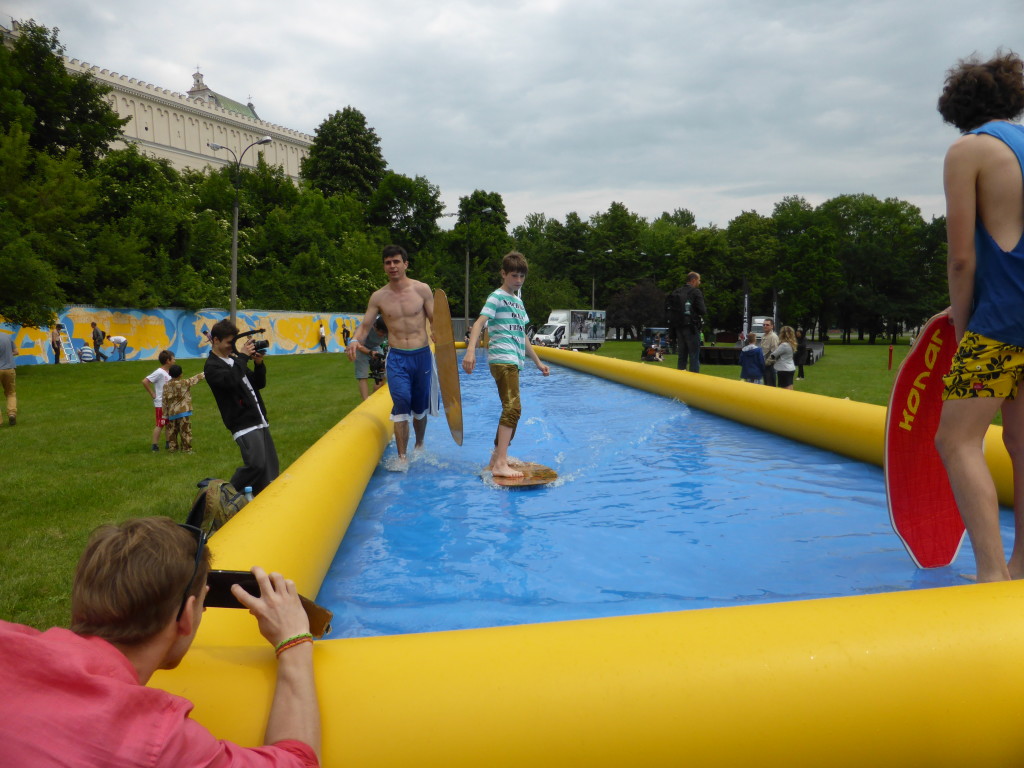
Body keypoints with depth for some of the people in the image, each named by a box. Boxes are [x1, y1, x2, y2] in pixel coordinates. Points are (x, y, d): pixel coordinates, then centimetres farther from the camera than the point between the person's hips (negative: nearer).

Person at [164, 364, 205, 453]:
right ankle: (187, 449, 3)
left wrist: (165, 415, 10)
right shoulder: (185, 383, -11)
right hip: (184, 412, -4)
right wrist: (205, 373, 16)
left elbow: (165, 402, 4)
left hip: (172, 413, 4)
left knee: (172, 431, 15)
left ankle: (172, 447, 20)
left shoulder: (166, 386, 1)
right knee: (185, 431, 1)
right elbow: (196, 378, 1)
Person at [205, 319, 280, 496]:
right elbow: (231, 380, -25)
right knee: (256, 464, -18)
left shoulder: (234, 359, 19)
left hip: (260, 421, 8)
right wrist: (243, 357, -15)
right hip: (243, 424, -8)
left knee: (270, 466, 7)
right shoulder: (211, 367, -4)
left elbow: (259, 383, 20)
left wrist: (259, 364, 3)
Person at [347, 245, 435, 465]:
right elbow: (365, 326, 2)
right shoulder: (378, 297, 1)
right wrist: (354, 340, -19)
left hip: (422, 355, 1)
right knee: (402, 403, -18)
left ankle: (419, 445, 38)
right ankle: (402, 456, -12)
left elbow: (435, 321, 2)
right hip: (396, 357, -1)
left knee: (420, 406, 14)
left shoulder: (422, 289, -2)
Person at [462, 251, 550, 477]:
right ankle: (501, 463, -25)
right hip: (503, 359, -10)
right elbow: (480, 323, -17)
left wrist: (537, 362, 32)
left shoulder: (518, 301, 24)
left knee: (512, 410, 12)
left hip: (514, 361, 10)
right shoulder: (497, 297, -3)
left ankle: (496, 459, 21)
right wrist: (470, 351, -33)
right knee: (512, 408, -21)